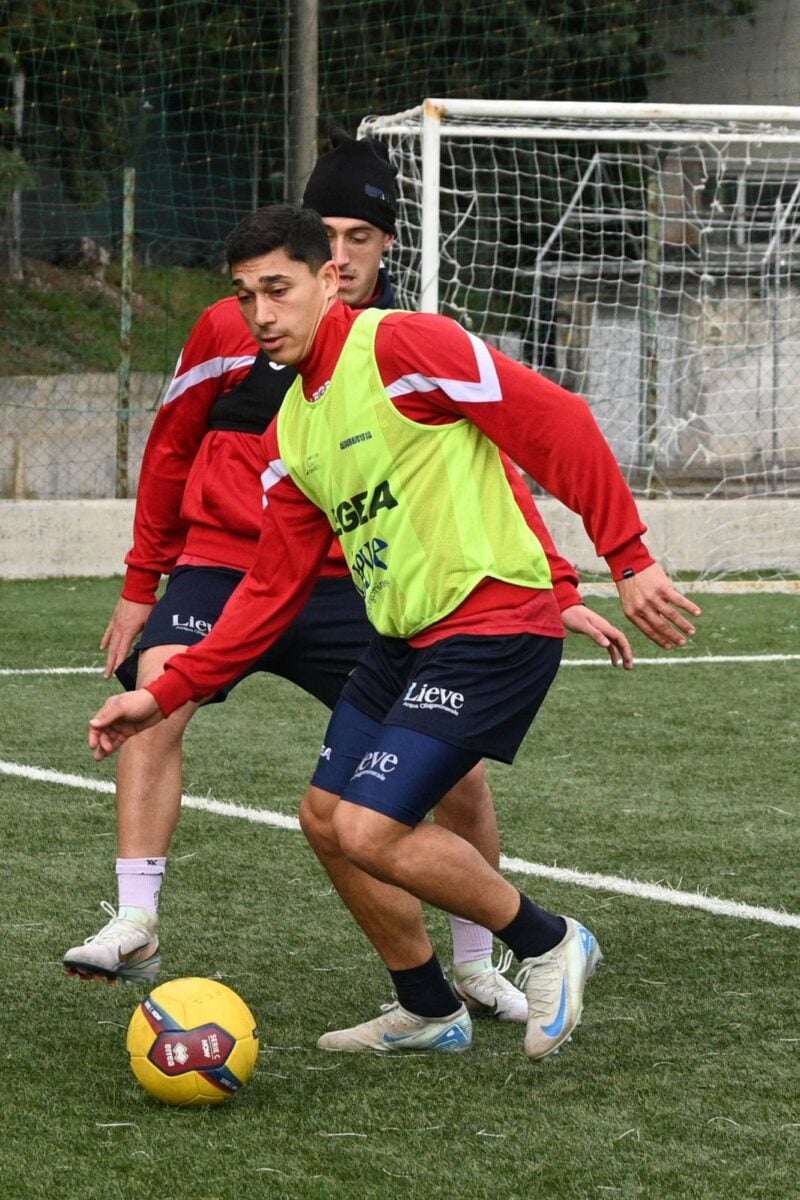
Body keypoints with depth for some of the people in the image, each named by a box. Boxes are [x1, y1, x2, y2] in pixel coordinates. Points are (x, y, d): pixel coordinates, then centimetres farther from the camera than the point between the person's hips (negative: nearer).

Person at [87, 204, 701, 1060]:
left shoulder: (404, 345, -14)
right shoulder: (292, 432, 12)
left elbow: (559, 425, -17)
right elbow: (274, 589, 14)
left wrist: (629, 561, -20)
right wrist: (166, 693, 7)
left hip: (493, 626, -9)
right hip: (403, 638, 9)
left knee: (371, 832, -15)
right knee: (330, 815, 11)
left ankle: (549, 945, 7)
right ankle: (431, 1013, 29)